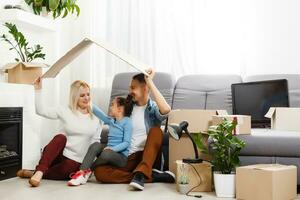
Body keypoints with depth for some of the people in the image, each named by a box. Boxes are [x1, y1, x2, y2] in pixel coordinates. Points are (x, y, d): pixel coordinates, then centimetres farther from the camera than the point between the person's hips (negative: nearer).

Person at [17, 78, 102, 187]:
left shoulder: (95, 120, 6)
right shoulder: (65, 111, 0)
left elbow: (96, 143, 8)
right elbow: (41, 110, -8)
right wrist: (38, 89, -16)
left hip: (75, 161, 1)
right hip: (58, 154, -1)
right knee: (60, 137, -35)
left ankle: (34, 173, -13)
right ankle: (39, 171, -37)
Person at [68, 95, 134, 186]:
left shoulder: (127, 121, -4)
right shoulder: (111, 121, 17)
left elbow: (126, 142, -12)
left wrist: (113, 149, -24)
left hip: (121, 156, -6)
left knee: (106, 154, -37)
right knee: (96, 145, -24)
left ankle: (88, 170, -12)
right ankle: (81, 172, -34)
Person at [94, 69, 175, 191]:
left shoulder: (153, 108, 2)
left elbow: (166, 110, -24)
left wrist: (150, 82, -18)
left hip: (148, 156, -3)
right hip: (128, 157, 3)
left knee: (155, 131, -29)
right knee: (99, 172, -24)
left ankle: (140, 174, -37)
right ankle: (152, 176, -25)